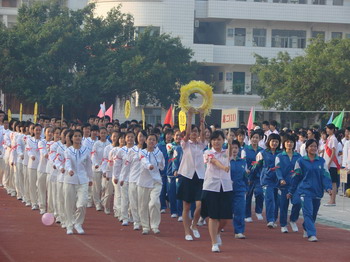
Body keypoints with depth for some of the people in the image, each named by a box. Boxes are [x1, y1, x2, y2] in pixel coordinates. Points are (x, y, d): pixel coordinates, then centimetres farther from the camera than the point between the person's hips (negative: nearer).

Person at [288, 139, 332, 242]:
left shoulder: (321, 161, 6)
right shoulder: (301, 161, 1)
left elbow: (326, 175, 1)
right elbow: (296, 177, 7)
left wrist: (328, 188, -16)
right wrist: (291, 192, 13)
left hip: (317, 191, 3)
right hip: (305, 190, -3)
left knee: (313, 214, 12)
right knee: (308, 212, -15)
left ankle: (306, 229, 37)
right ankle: (311, 234, -19)